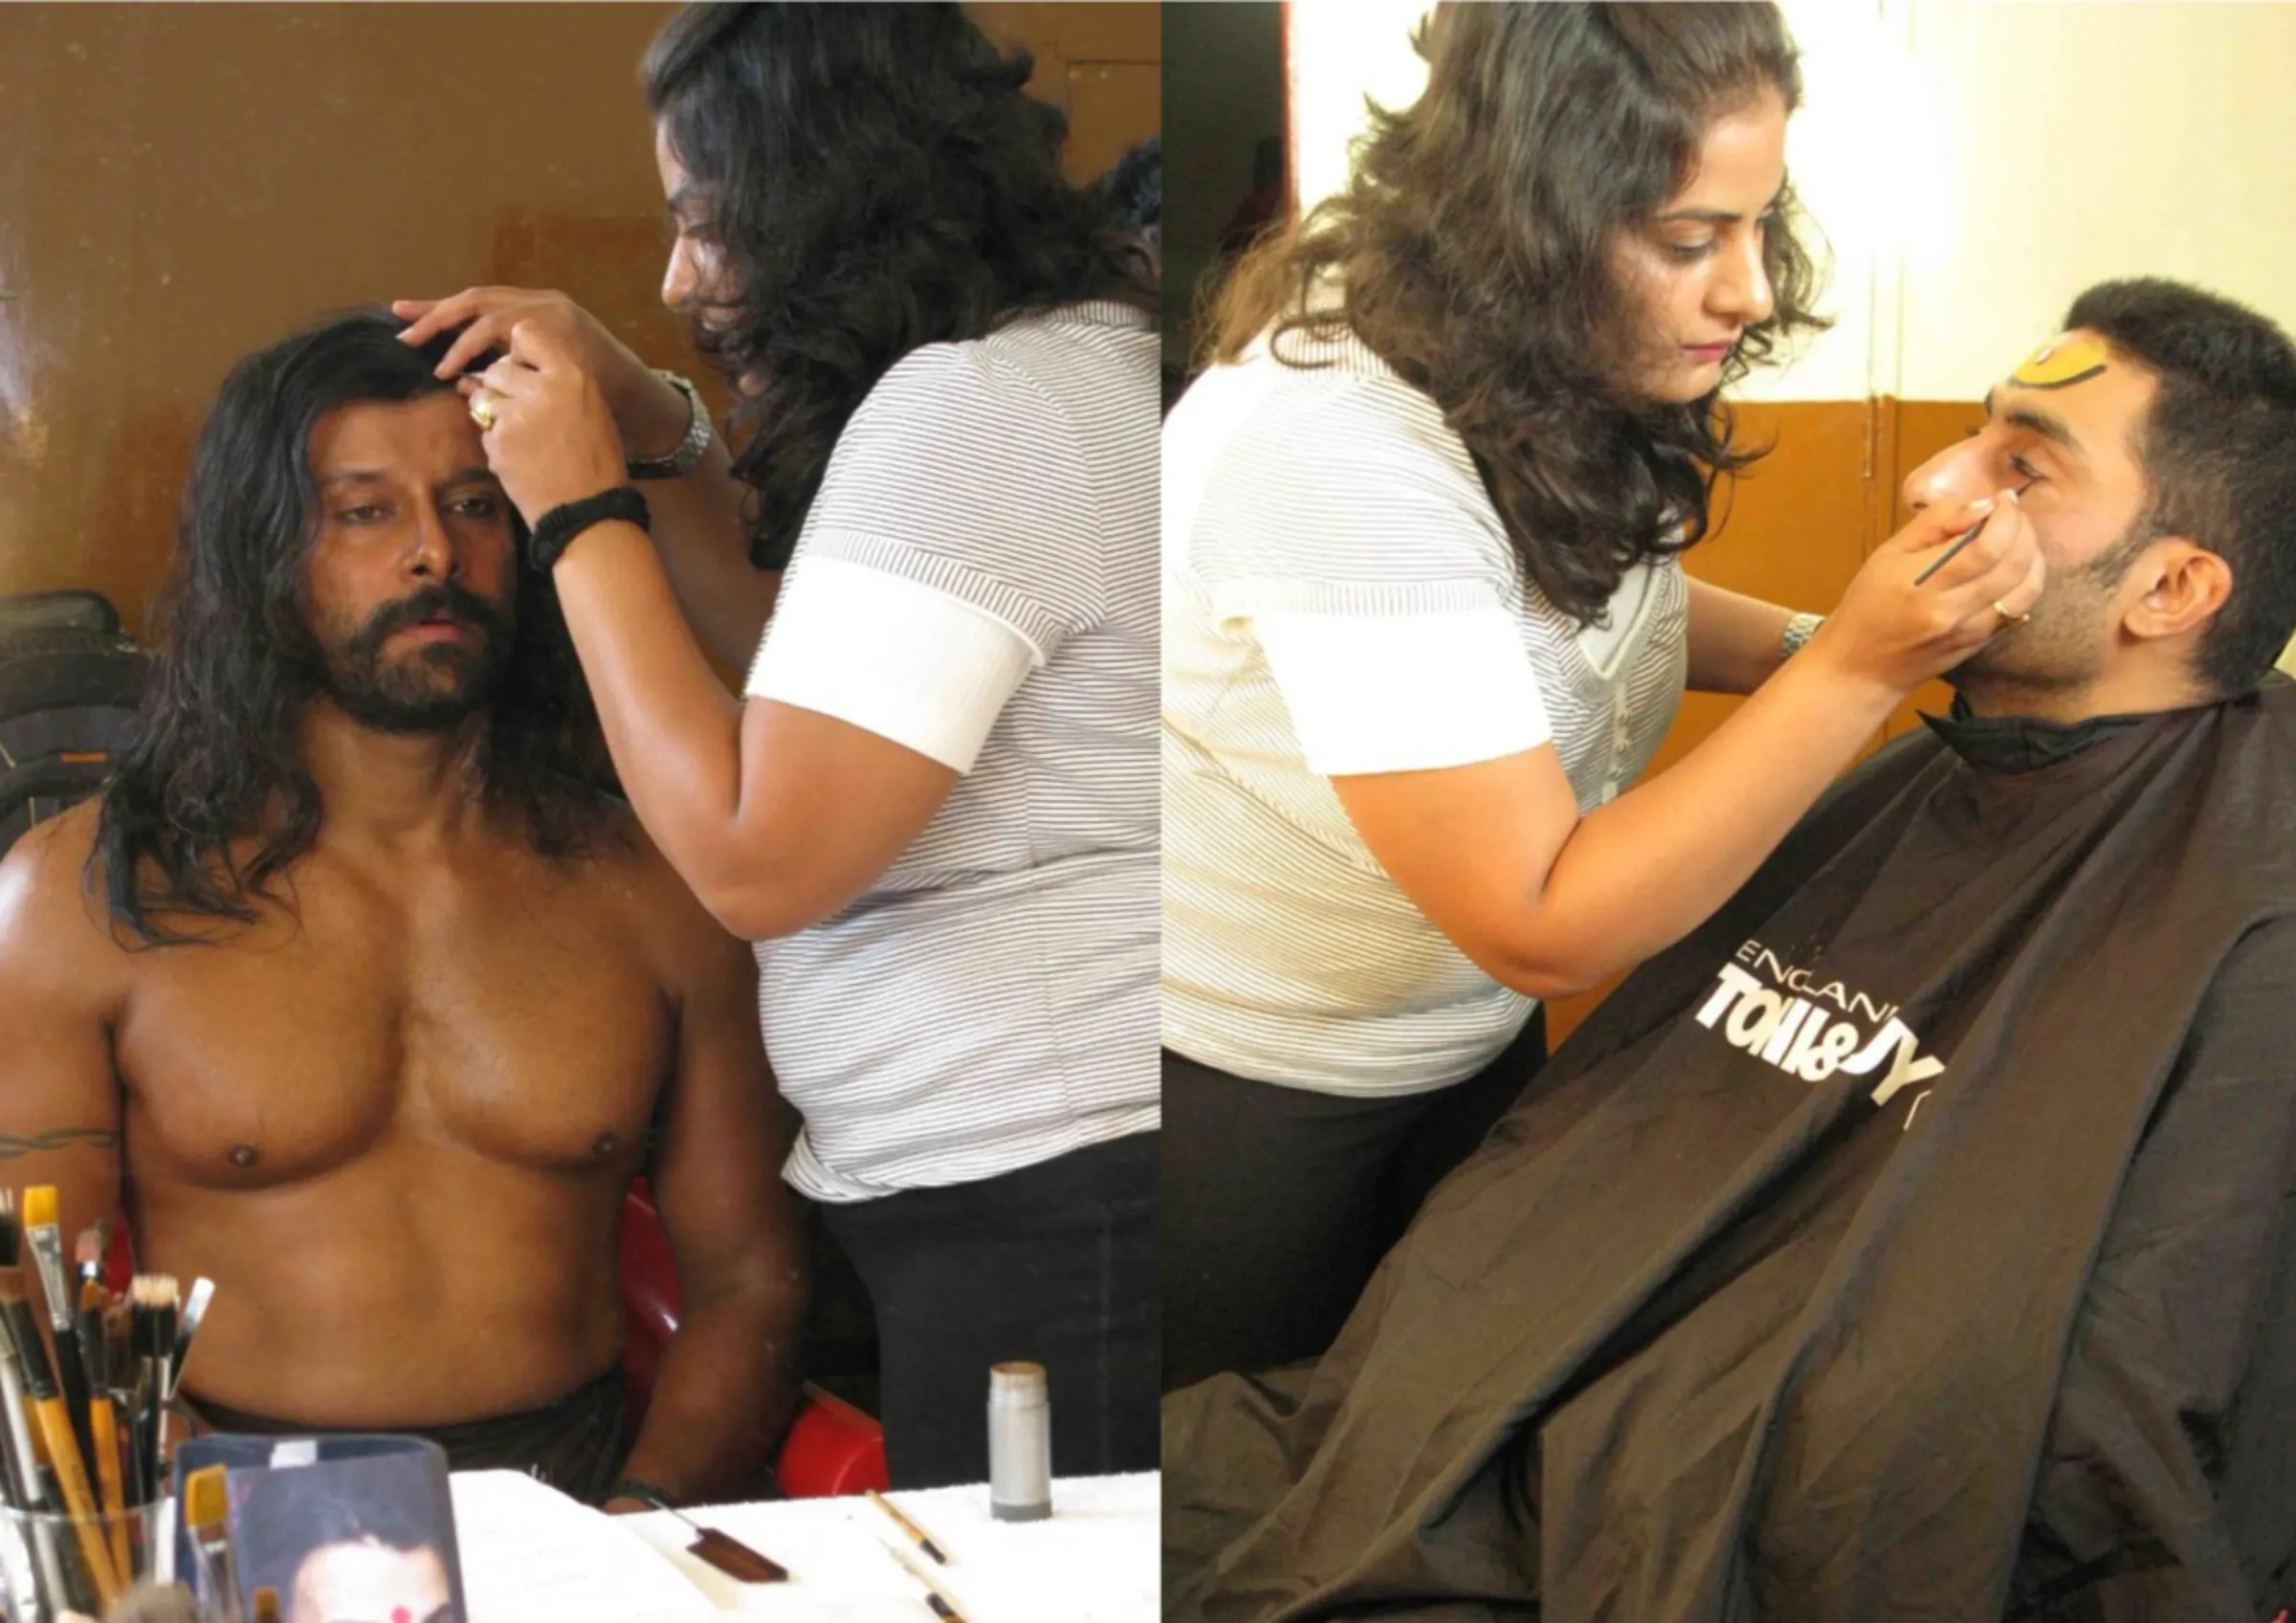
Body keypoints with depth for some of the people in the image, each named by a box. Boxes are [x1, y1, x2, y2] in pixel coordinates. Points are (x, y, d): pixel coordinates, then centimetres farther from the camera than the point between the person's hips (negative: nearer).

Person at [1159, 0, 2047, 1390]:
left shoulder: (1569, 383, -11)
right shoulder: (1338, 453, -35)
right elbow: (1541, 926, -32)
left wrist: (1807, 642, -9)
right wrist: (1858, 671, -36)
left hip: (1473, 1041, 7)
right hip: (1241, 1081, -7)